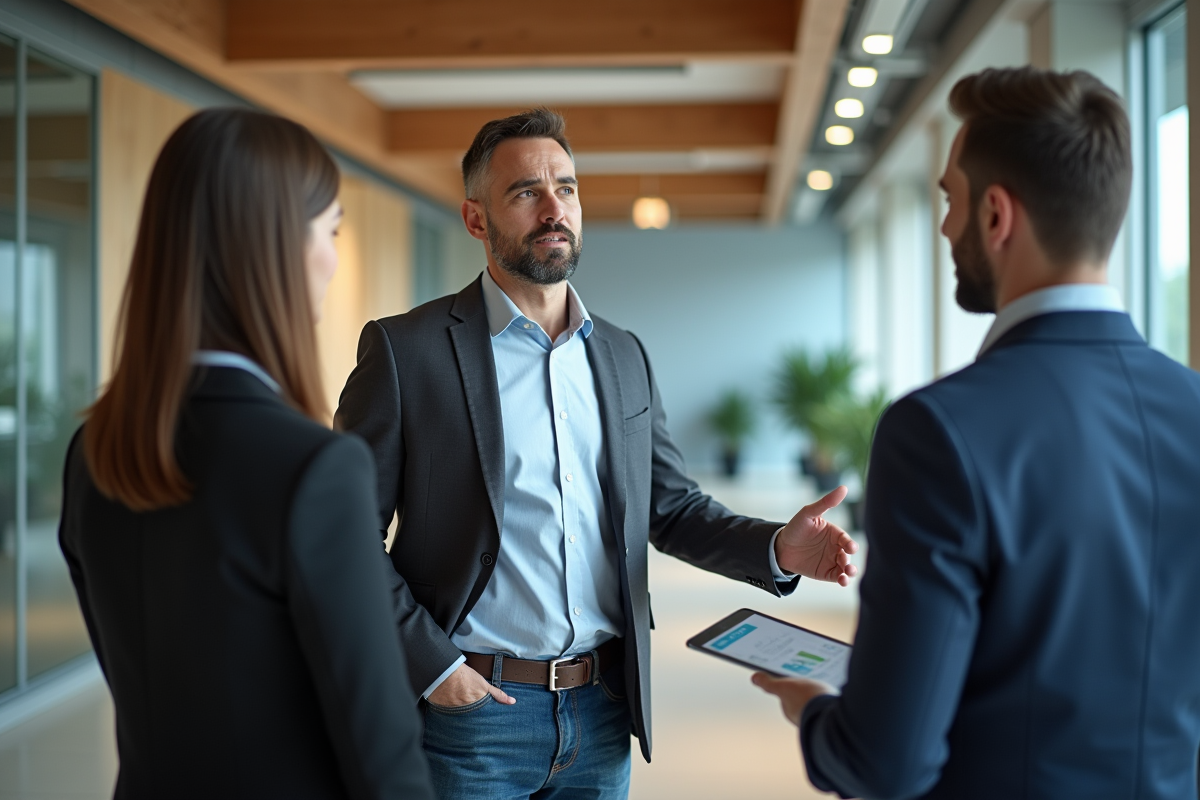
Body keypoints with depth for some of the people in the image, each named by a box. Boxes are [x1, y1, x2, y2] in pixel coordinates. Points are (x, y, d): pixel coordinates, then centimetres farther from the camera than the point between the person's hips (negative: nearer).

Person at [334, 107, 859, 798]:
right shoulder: (406, 350, -6)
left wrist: (777, 548, -6)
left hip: (603, 711, 5)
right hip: (471, 710, -4)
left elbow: (671, 507, 11)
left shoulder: (625, 357, 10)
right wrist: (429, 664, -13)